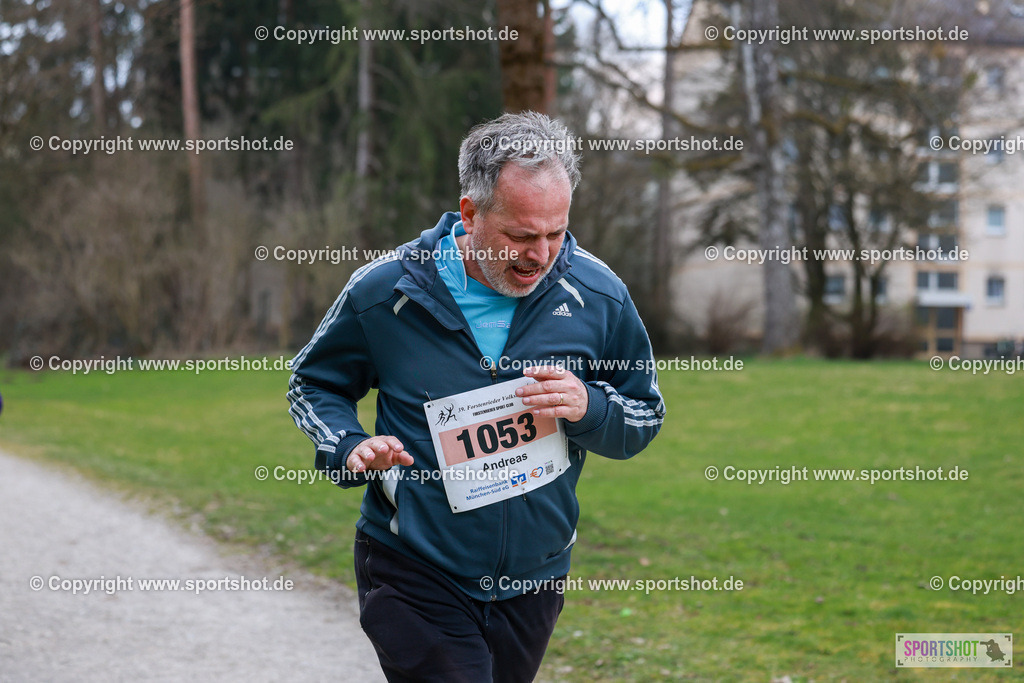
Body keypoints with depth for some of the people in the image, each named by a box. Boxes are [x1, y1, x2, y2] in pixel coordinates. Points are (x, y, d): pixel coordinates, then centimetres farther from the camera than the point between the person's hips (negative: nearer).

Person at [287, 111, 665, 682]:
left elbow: (645, 419, 6)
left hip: (534, 581, 3)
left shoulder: (599, 297, -7)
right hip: (415, 576, -3)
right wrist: (350, 449, -16)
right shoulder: (384, 292, -11)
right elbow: (313, 384, 6)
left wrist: (588, 409, -17)